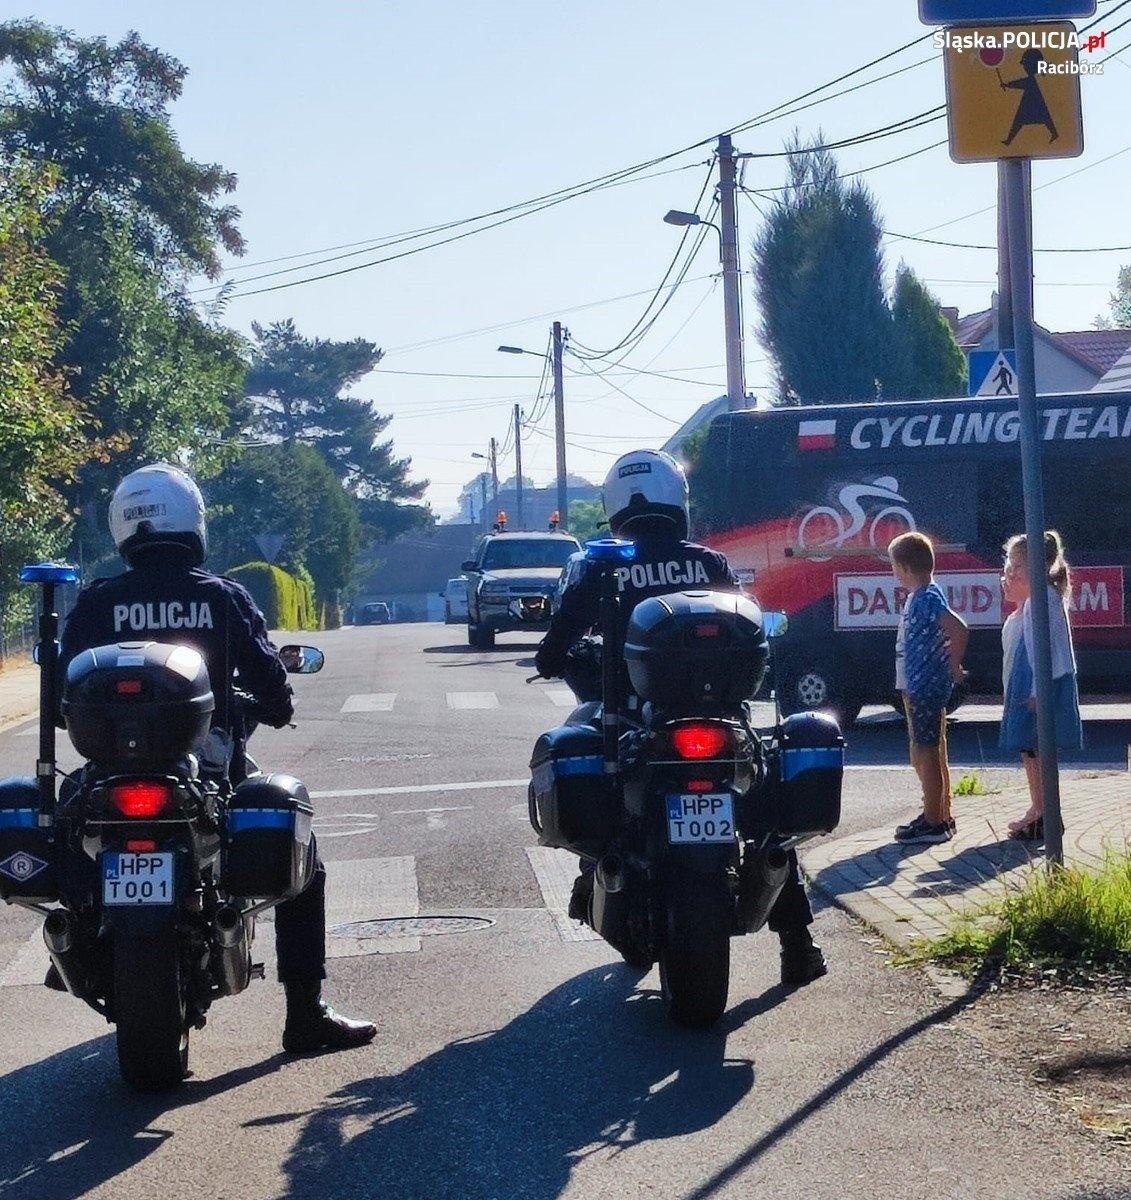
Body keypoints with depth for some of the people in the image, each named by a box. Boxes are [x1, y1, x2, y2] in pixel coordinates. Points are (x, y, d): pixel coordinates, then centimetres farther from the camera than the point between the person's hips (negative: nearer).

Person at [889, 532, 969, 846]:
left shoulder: (927, 598, -18)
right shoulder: (918, 597, 13)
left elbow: (959, 630, -30)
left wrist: (954, 668, -19)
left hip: (926, 688, -10)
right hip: (917, 687, 10)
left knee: (926, 753, -5)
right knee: (926, 753, 16)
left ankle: (934, 822, 0)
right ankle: (940, 816, 24)